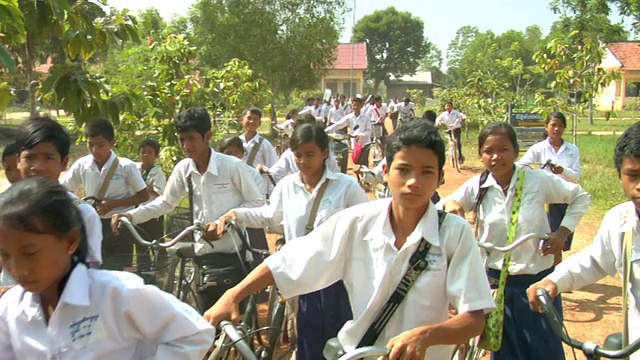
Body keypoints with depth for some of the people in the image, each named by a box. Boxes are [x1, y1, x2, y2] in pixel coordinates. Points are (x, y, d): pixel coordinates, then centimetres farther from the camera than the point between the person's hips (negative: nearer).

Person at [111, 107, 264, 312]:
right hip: (204, 255, 5)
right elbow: (166, 202, 14)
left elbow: (256, 202, -7)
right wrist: (131, 215, 3)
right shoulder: (183, 169, 0)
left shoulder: (232, 166, -13)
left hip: (234, 254, -4)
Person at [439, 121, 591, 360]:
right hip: (496, 281, 2)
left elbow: (580, 197, 5)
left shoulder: (539, 180, -9)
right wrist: (450, 205, -23)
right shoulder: (476, 187, -5)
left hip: (538, 279, -1)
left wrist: (564, 231, -8)